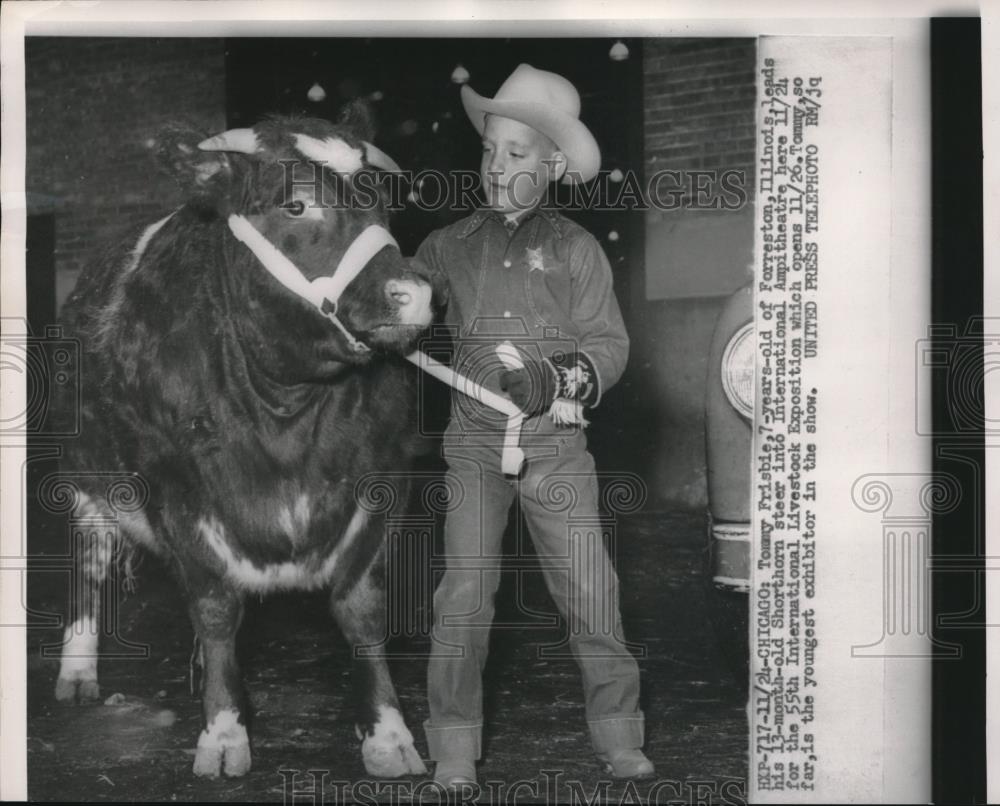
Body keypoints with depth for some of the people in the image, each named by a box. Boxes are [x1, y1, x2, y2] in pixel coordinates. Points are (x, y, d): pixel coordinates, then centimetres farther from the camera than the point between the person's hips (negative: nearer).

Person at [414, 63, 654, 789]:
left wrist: (558, 380, -16)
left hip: (557, 444, 0)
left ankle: (618, 736, 15)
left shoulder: (577, 248, 4)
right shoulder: (449, 246, 8)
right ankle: (454, 746, 9)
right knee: (465, 595, -4)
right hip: (475, 443, 1)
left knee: (591, 592, 0)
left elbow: (610, 345, 0)